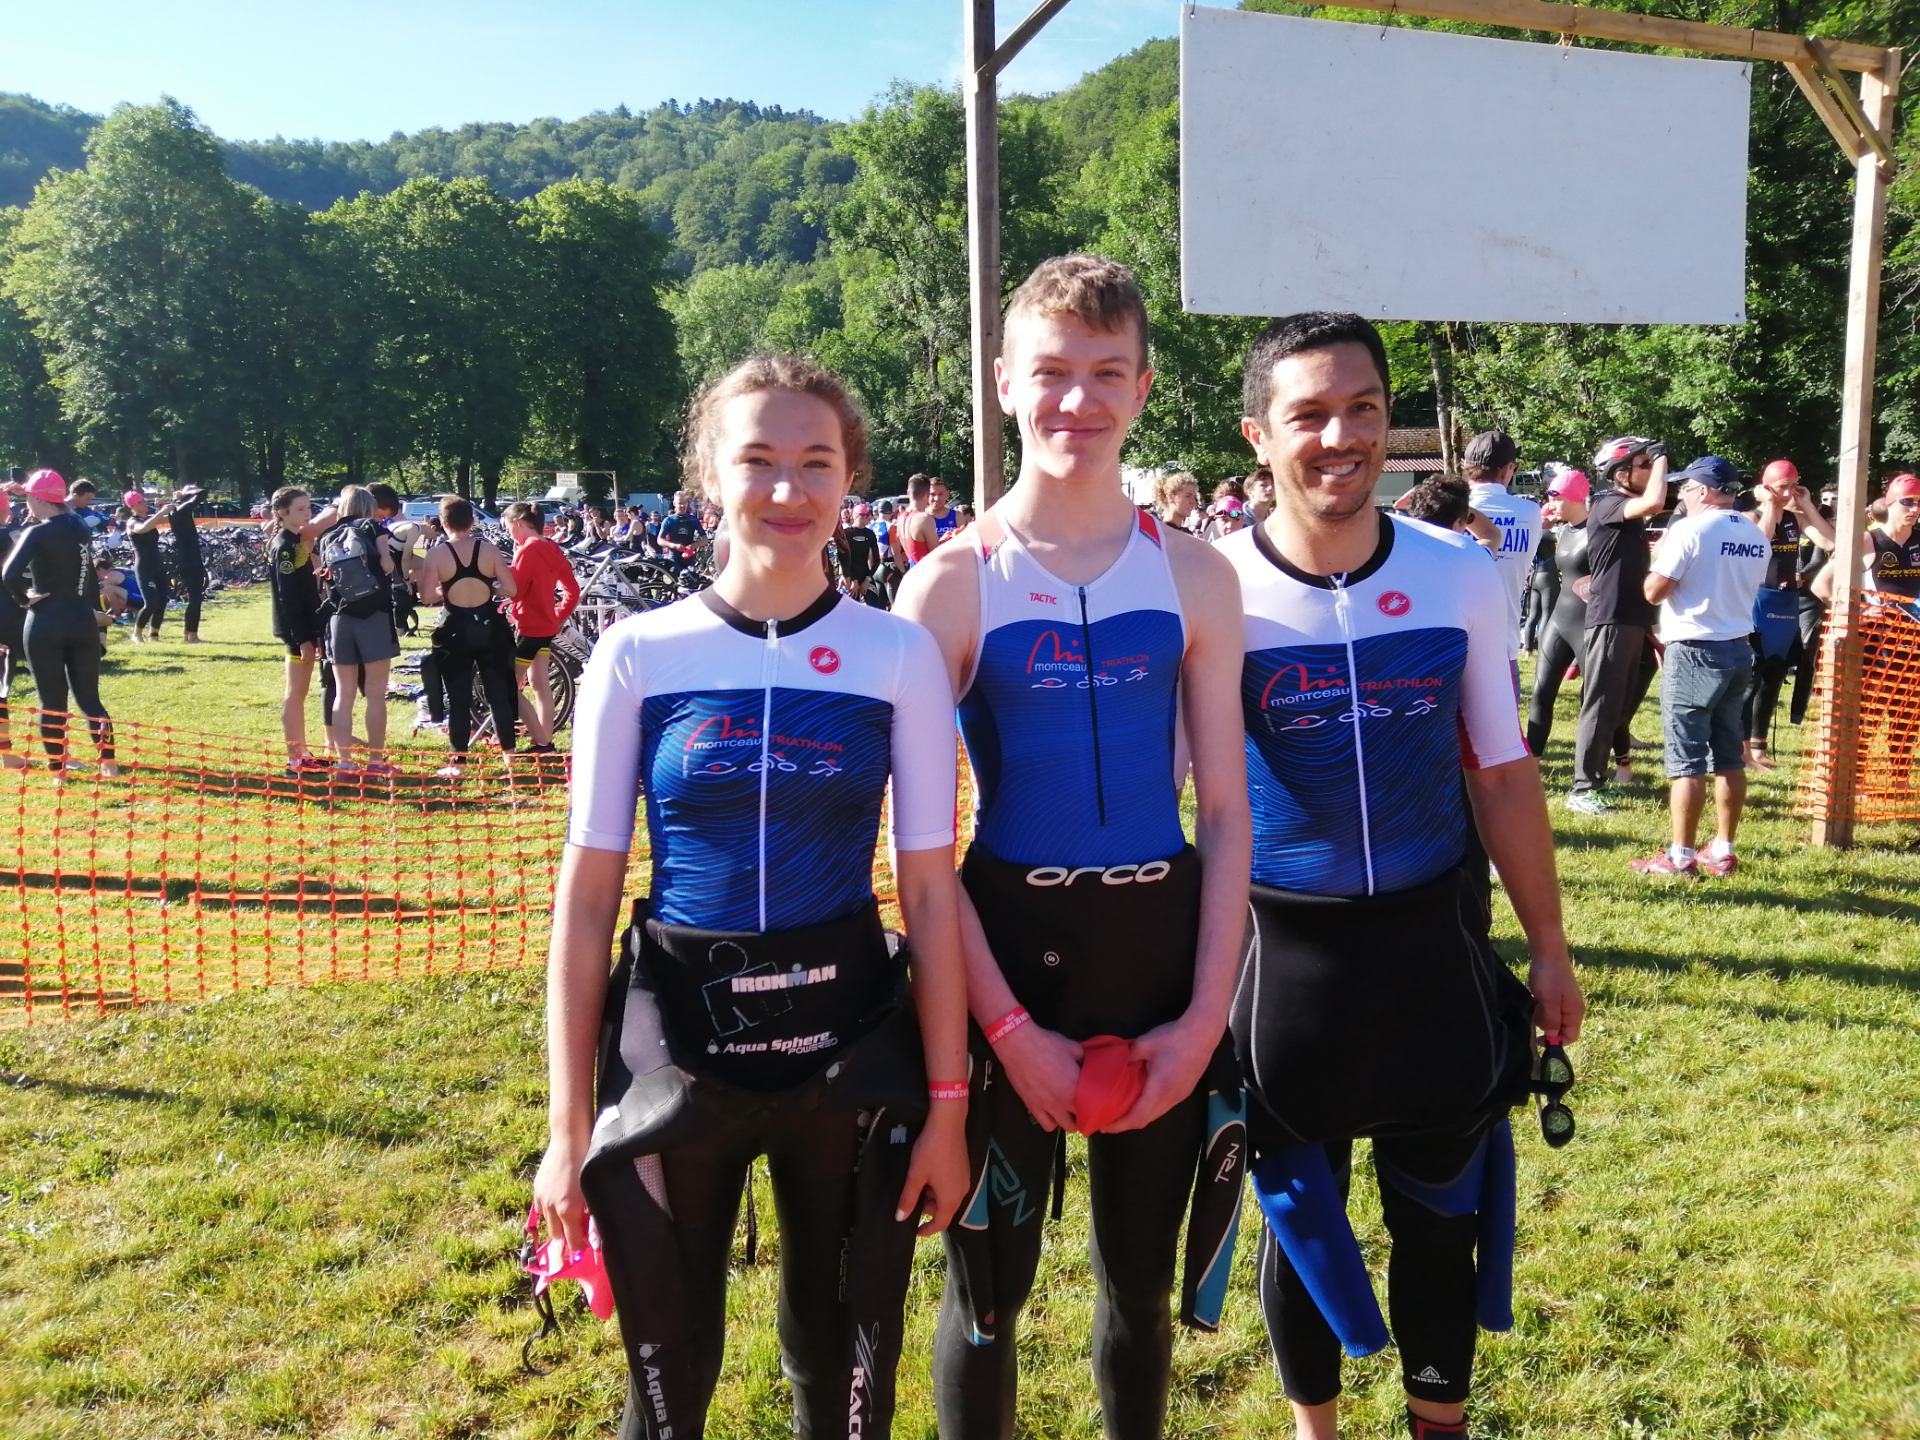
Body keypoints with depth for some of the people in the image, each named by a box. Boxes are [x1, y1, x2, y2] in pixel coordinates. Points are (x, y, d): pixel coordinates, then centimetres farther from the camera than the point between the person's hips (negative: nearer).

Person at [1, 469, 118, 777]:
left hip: (45, 625, -5)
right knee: (89, 698, 12)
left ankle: (58, 771, 10)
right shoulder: (79, 526, 6)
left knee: (52, 703, 5)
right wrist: (27, 493, 31)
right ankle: (109, 764, 6)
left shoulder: (37, 533, -13)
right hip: (82, 621, 5)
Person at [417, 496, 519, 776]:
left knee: (458, 697, 5)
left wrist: (447, 592, 8)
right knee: (499, 692, 11)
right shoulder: (488, 548, -3)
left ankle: (458, 762, 7)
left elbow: (426, 596, -12)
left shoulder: (437, 554, -7)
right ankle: (509, 754, 15)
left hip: (455, 630, -2)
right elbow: (510, 589, -4)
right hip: (489, 627, 2)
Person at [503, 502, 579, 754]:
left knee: (509, 687, -4)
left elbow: (514, 590, -22)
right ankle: (546, 741, 19)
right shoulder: (551, 548, 9)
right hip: (547, 625, 9)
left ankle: (541, 742, -4)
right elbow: (573, 589, 11)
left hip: (528, 626, -9)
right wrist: (560, 617, 15)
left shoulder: (527, 549, -17)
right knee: (539, 684, 15)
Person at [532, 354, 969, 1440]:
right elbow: (587, 900, -1)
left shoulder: (898, 654, -4)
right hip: (676, 1042, 0)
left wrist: (947, 1101, -3)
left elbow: (931, 890, -1)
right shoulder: (638, 654, -4)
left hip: (849, 1042, 0)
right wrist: (570, 1125, -1)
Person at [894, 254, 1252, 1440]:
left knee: (1143, 1275, 18)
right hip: (1009, 948, -2)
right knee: (990, 1285, 11)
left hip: (1162, 944, 2)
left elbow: (1227, 812, 3)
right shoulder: (953, 583, -5)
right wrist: (1008, 1026, -12)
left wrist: (1206, 1012, -5)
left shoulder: (1194, 576, 1)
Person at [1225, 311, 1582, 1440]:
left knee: (1441, 1210, 16)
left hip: (1436, 943, 2)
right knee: (1301, 1213, 16)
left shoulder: (1461, 577, -6)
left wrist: (1548, 947, 9)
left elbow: (1503, 772, 4)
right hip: (1284, 952, -1)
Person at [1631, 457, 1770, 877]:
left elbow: (1654, 591, -13)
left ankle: (1680, 856, -1)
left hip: (1695, 652, -7)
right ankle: (1723, 851, 18)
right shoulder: (1757, 539, 8)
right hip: (1739, 649, 7)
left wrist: (1659, 556, 5)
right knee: (1729, 756, 12)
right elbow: (1750, 589, 18)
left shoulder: (1690, 530, -13)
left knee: (1686, 759, -4)